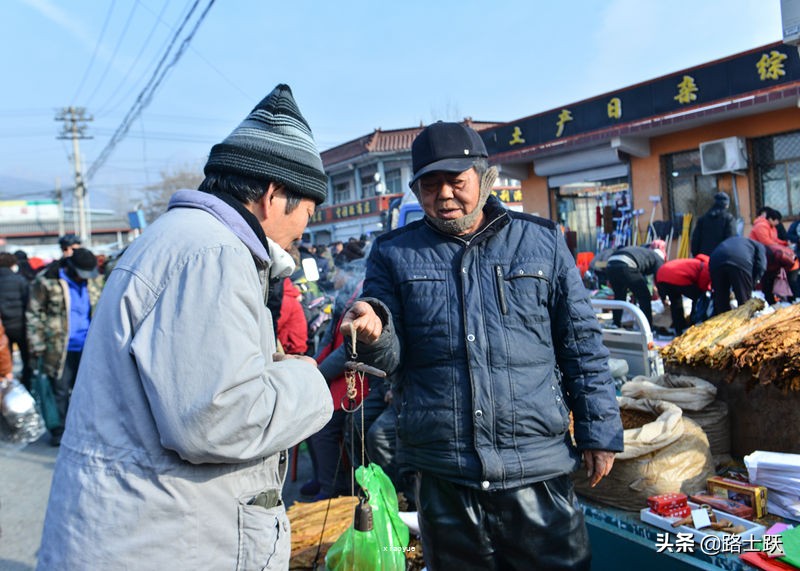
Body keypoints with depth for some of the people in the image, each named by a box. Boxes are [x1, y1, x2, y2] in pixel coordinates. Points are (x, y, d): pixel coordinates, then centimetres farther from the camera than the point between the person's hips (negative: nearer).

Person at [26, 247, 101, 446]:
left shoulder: (92, 282, 6)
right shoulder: (46, 281, -8)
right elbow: (34, 315, -4)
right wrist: (37, 347, -8)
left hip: (86, 347, 4)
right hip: (59, 348, -4)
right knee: (60, 390, 5)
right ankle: (59, 431, 19)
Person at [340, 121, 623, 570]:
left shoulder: (542, 242, 3)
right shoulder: (395, 255, 3)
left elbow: (583, 345, 7)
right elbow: (390, 359, 1)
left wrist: (599, 431, 4)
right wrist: (374, 333, -21)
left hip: (540, 470, 0)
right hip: (442, 478, 1)